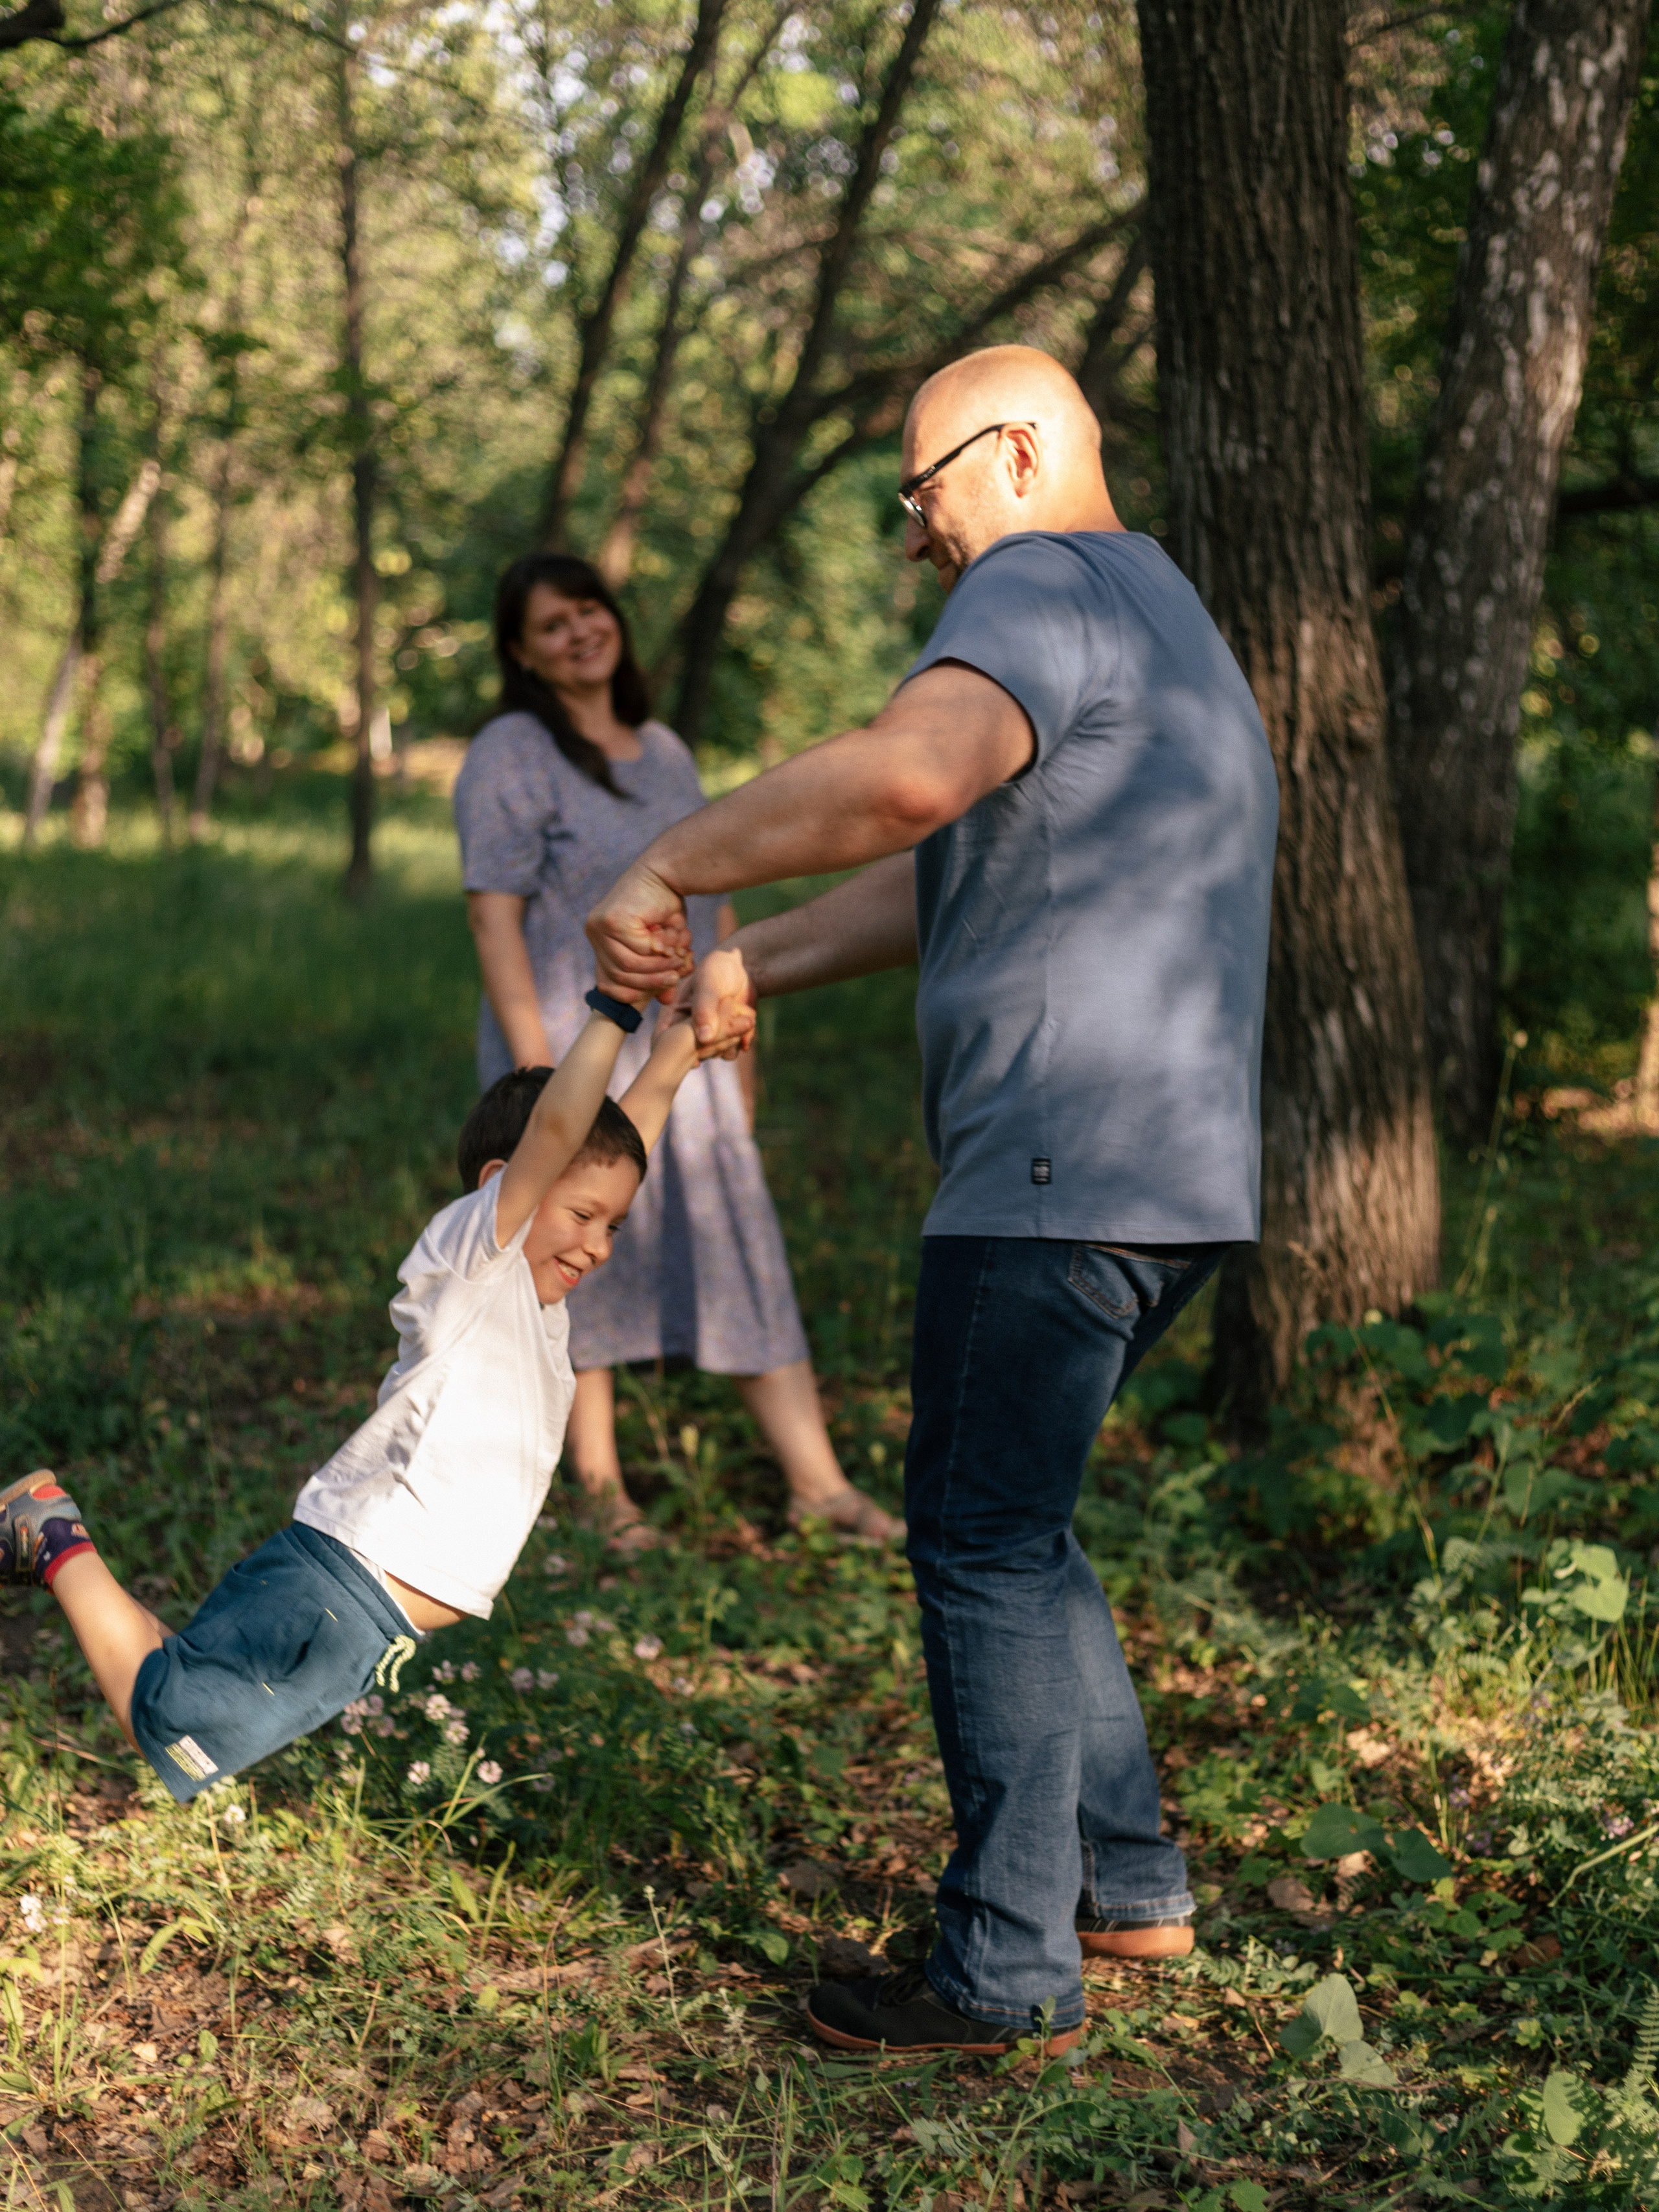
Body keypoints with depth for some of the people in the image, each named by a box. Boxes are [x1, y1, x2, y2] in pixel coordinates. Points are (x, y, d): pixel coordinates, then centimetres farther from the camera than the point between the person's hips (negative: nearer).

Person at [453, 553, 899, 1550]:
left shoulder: (665, 753, 13)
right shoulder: (511, 757, -8)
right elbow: (494, 915, -14)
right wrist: (535, 1066, -21)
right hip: (575, 1050, -6)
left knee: (744, 1252, 3)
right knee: (588, 1257, 3)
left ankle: (819, 1484, 4)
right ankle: (602, 1488, 16)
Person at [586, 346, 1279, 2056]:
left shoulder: (1044, 586, -9)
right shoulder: (1148, 617, 25)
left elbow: (905, 776, -31)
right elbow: (947, 875, 26)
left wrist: (668, 868, -20)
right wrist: (749, 964, 17)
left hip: (1065, 1172, -10)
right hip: (1160, 1172, 10)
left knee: (985, 1542, -3)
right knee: (997, 1521, 19)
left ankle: (1007, 1967, 4)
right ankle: (1127, 1884, 25)